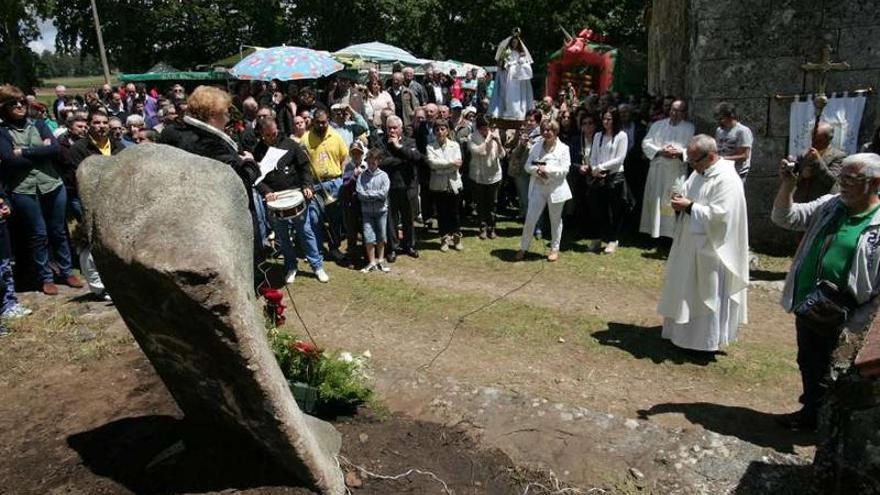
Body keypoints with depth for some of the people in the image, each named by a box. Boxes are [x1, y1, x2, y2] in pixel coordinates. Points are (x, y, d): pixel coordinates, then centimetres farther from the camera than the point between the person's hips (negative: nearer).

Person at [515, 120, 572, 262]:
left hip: (556, 189, -2)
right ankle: (523, 248, 14)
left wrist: (548, 169, -22)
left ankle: (554, 249, 26)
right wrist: (537, 170, -16)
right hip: (538, 187, 2)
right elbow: (528, 165, 4)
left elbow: (565, 170, -11)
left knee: (555, 220, 12)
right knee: (530, 219, 0)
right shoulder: (536, 146, 7)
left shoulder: (563, 148, -3)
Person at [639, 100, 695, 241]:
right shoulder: (658, 125, 9)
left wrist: (680, 153, -19)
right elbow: (646, 143, 3)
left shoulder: (689, 128, 4)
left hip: (677, 171, -2)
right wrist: (659, 151, -12)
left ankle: (673, 232, 5)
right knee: (655, 200, 5)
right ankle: (654, 230, 14)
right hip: (657, 169, 2)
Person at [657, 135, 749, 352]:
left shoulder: (727, 179, -19)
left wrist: (690, 206, -23)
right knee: (687, 290, 16)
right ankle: (686, 329, 30)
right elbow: (689, 195, 17)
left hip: (710, 248, -9)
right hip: (691, 243, 9)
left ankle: (707, 340, 15)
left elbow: (719, 214, -26)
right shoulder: (699, 172, 8)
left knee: (707, 293, 2)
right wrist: (681, 200, -5)